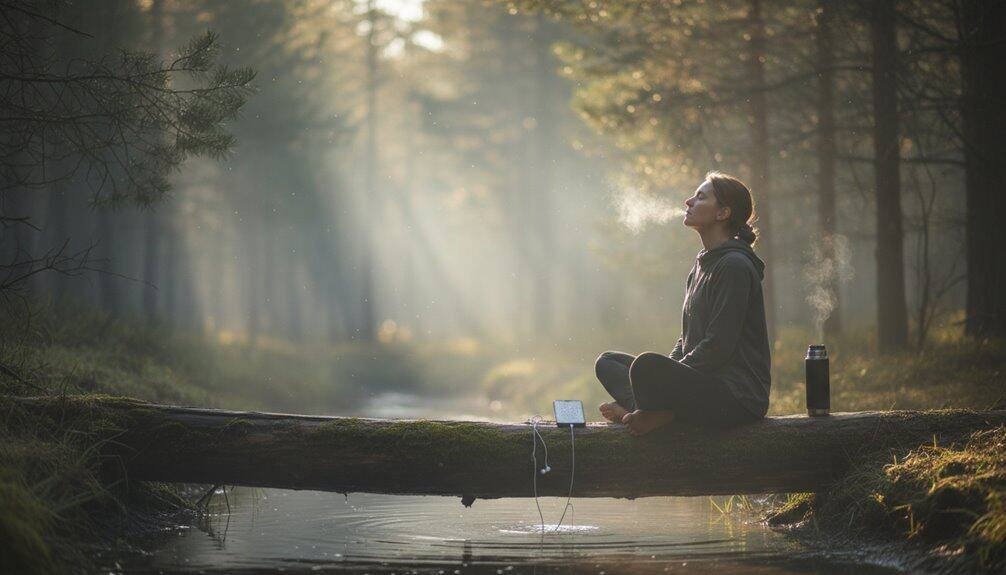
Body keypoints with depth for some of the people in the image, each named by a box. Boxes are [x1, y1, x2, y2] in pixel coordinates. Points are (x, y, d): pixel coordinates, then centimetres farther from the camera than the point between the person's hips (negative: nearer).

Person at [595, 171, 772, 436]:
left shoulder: (735, 266, -12)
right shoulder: (702, 265, 18)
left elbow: (718, 347, -18)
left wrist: (666, 376, -14)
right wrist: (668, 369, 4)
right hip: (705, 382, 10)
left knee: (647, 365, -35)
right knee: (608, 361, 12)